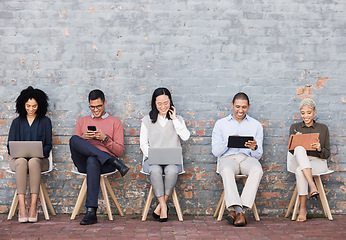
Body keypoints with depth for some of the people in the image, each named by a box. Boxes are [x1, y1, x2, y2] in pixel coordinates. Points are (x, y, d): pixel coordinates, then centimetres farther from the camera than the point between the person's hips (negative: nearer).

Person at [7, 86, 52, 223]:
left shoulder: (45, 122, 12)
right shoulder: (17, 122, 16)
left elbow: (48, 145, 7)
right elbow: (10, 146, 11)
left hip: (40, 159, -1)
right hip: (18, 159, 1)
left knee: (33, 162, -37)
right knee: (22, 162, -36)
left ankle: (34, 206, -40)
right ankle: (21, 207, -42)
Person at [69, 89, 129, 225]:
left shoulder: (115, 122, 16)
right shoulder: (82, 121, 25)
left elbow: (120, 152, 7)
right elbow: (73, 146, 17)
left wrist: (105, 139, -8)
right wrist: (83, 138, -5)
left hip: (104, 164, -2)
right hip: (83, 163, 3)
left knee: (92, 161, -41)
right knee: (74, 139, -29)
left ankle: (91, 212, -43)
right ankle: (115, 162, -33)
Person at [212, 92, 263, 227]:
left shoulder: (256, 125, 16)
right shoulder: (221, 124, 14)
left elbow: (258, 155, 10)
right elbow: (215, 151, 6)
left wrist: (254, 148, -15)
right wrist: (228, 142, -15)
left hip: (248, 157, 1)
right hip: (228, 157, -1)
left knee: (257, 170, -35)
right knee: (227, 170, -38)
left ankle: (236, 210, -36)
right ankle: (239, 211, -43)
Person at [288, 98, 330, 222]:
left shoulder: (323, 128, 11)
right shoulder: (295, 127, 13)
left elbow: (327, 154, 7)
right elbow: (292, 150, 6)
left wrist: (319, 149, -17)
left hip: (318, 162, -1)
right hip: (298, 161, 1)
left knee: (300, 171, -37)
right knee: (299, 149, -36)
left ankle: (303, 208, -30)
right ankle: (312, 186, -45)